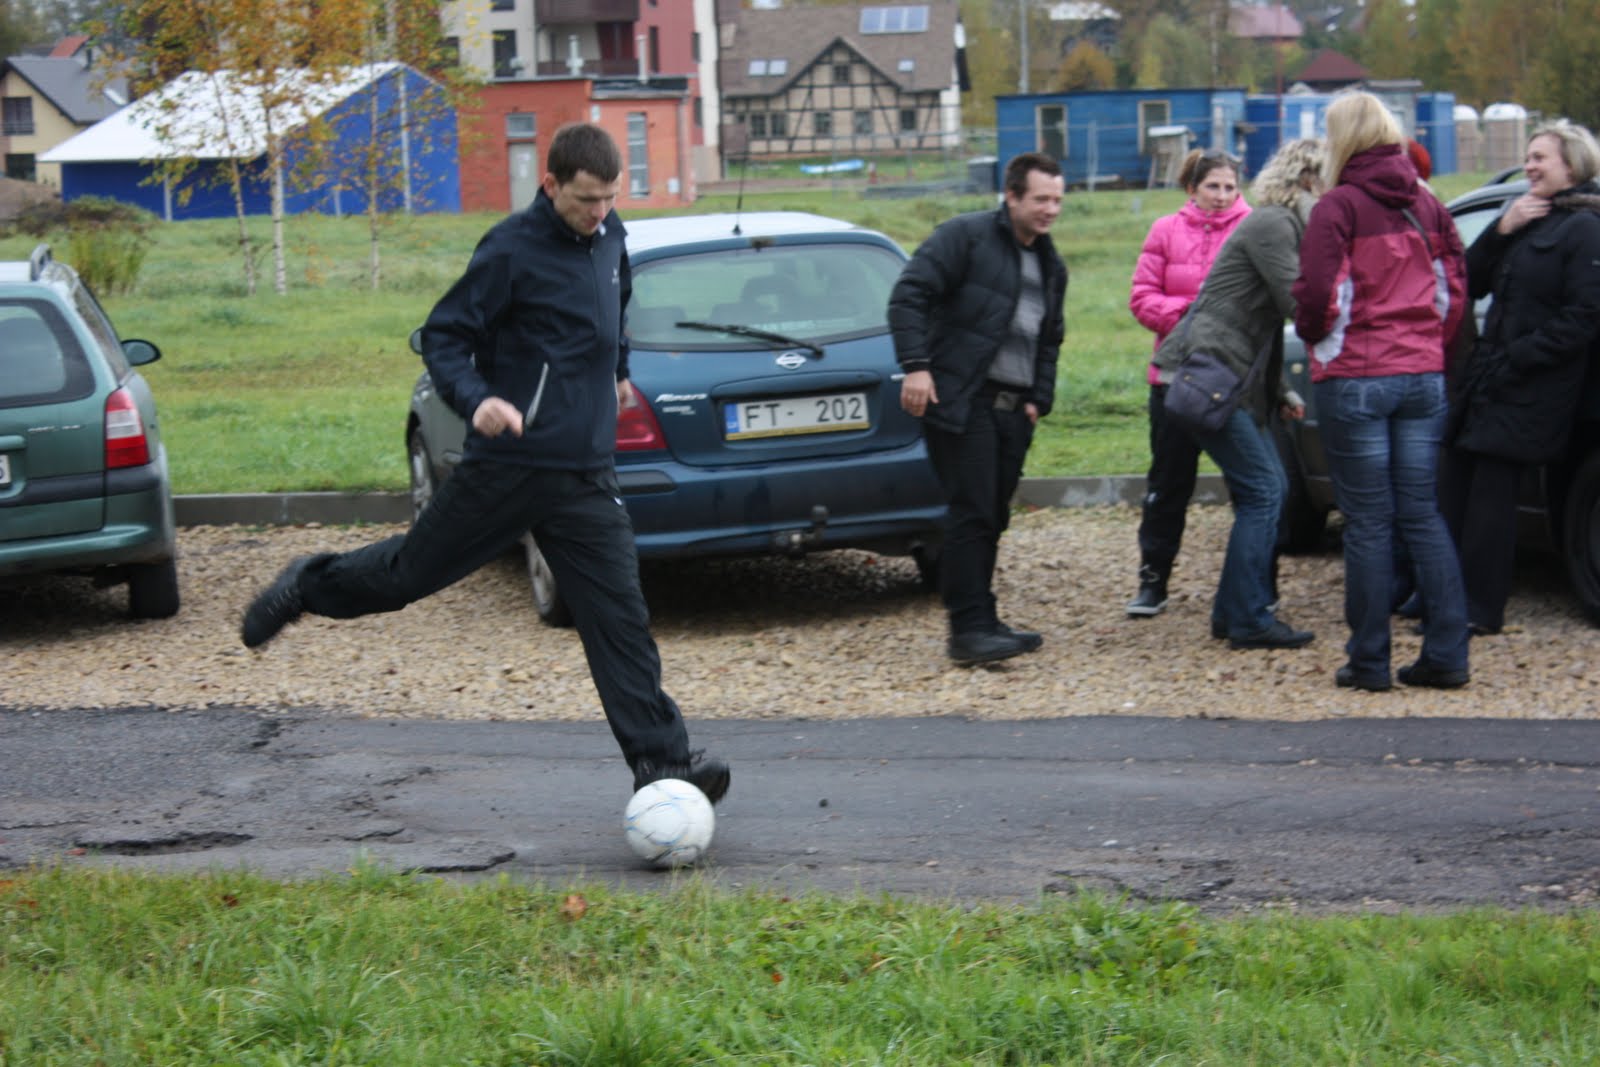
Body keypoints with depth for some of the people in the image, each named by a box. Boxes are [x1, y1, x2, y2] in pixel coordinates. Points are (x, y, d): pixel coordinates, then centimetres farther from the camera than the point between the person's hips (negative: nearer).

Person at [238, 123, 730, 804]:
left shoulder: (609, 238, 9)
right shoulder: (512, 250, -13)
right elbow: (442, 337, -12)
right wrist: (475, 399, -28)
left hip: (586, 475, 5)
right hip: (507, 463, -5)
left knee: (621, 618, -2)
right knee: (411, 572, 9)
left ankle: (661, 762, -3)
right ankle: (312, 586, 37)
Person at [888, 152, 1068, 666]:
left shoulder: (1051, 266, 19)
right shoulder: (965, 236, -6)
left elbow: (1050, 340, 28)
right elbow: (908, 295, -13)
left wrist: (1039, 399, 14)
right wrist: (915, 365, -21)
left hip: (1012, 409, 8)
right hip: (961, 402, -8)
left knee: (992, 518, 11)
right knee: (972, 515, -11)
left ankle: (980, 623, 18)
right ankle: (969, 629, -10)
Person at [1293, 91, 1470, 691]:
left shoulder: (1339, 207, -9)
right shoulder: (1428, 207, 9)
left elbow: (1316, 293, -15)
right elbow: (1455, 288, 9)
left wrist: (1313, 336, 5)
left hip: (1355, 379, -5)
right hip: (1423, 378, 5)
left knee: (1368, 523, 0)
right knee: (1422, 515, 9)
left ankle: (1369, 662, 4)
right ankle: (1446, 654, 6)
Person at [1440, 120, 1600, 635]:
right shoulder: (1527, 218, 15)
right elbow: (1473, 283, 12)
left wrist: (1518, 357, -18)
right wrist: (1500, 231, -3)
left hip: (1532, 393, -8)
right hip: (1488, 381, 8)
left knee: (1489, 495, -5)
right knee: (1455, 488, 11)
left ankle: (1480, 610, 4)